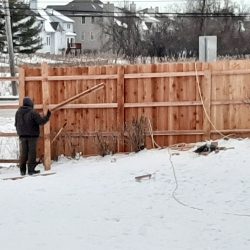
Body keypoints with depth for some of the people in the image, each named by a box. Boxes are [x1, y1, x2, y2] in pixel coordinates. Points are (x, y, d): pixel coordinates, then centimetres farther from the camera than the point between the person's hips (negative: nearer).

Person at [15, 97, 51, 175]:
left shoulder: (18, 112, 2)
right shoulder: (33, 112, -15)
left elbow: (16, 124, 9)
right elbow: (41, 121, -13)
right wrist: (47, 116, 2)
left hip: (22, 136, 5)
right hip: (32, 135, -5)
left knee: (23, 152, 9)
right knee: (32, 152, 2)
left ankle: (22, 170, 9)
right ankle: (31, 169, 2)